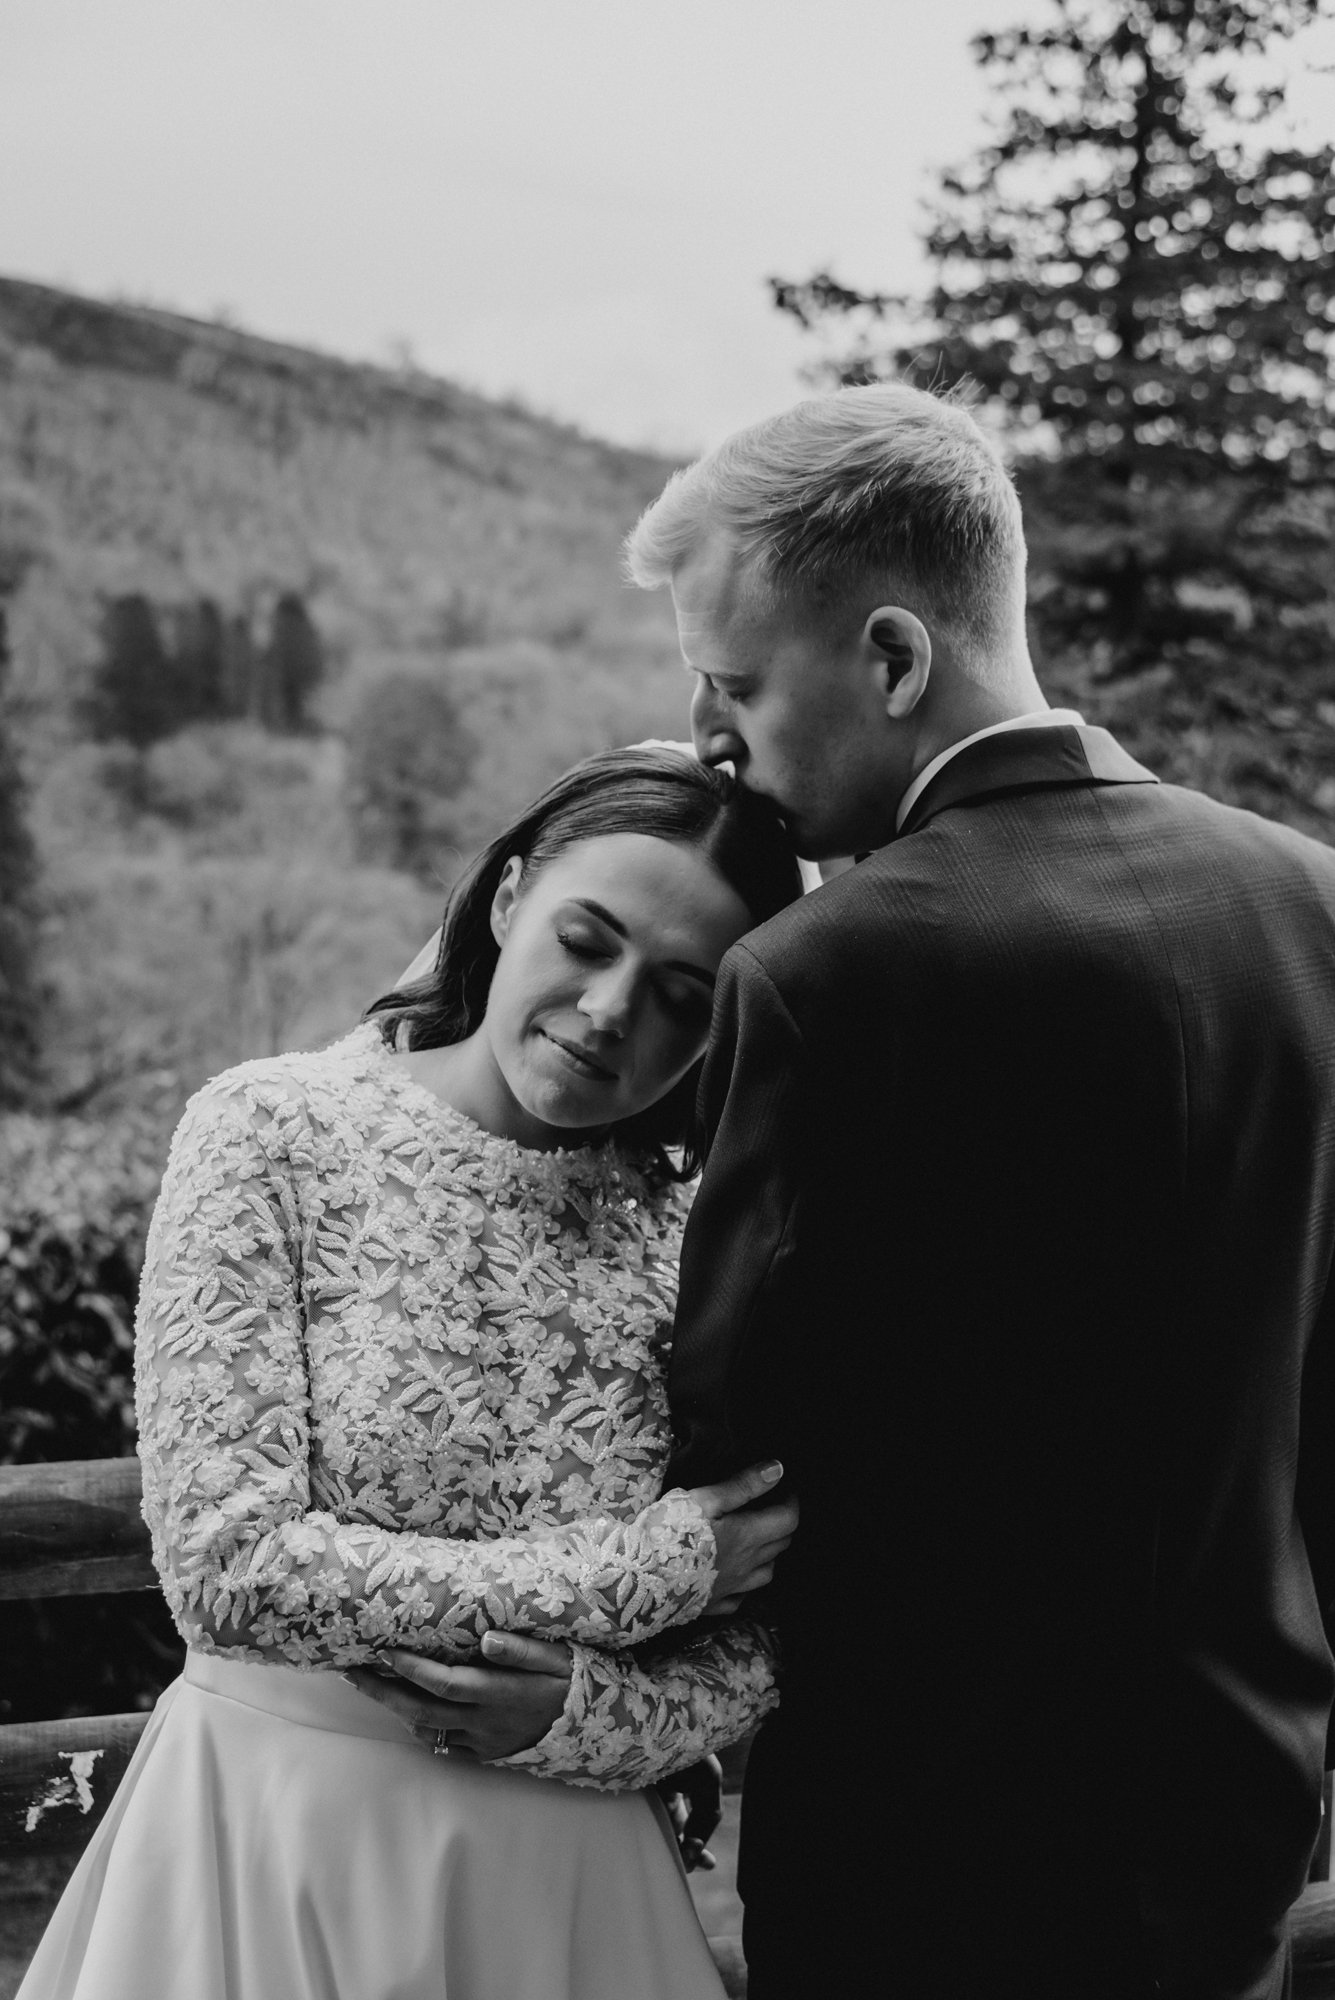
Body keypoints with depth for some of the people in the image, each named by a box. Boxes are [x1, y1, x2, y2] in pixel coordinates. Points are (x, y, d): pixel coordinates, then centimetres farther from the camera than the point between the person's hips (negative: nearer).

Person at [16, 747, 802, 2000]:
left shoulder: (698, 1237, -2)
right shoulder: (271, 1131, -9)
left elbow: (746, 1662, 2)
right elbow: (225, 1565, -15)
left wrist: (560, 1710, -18)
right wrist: (641, 1569, -14)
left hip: (570, 1887, 2)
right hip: (274, 1848, -2)